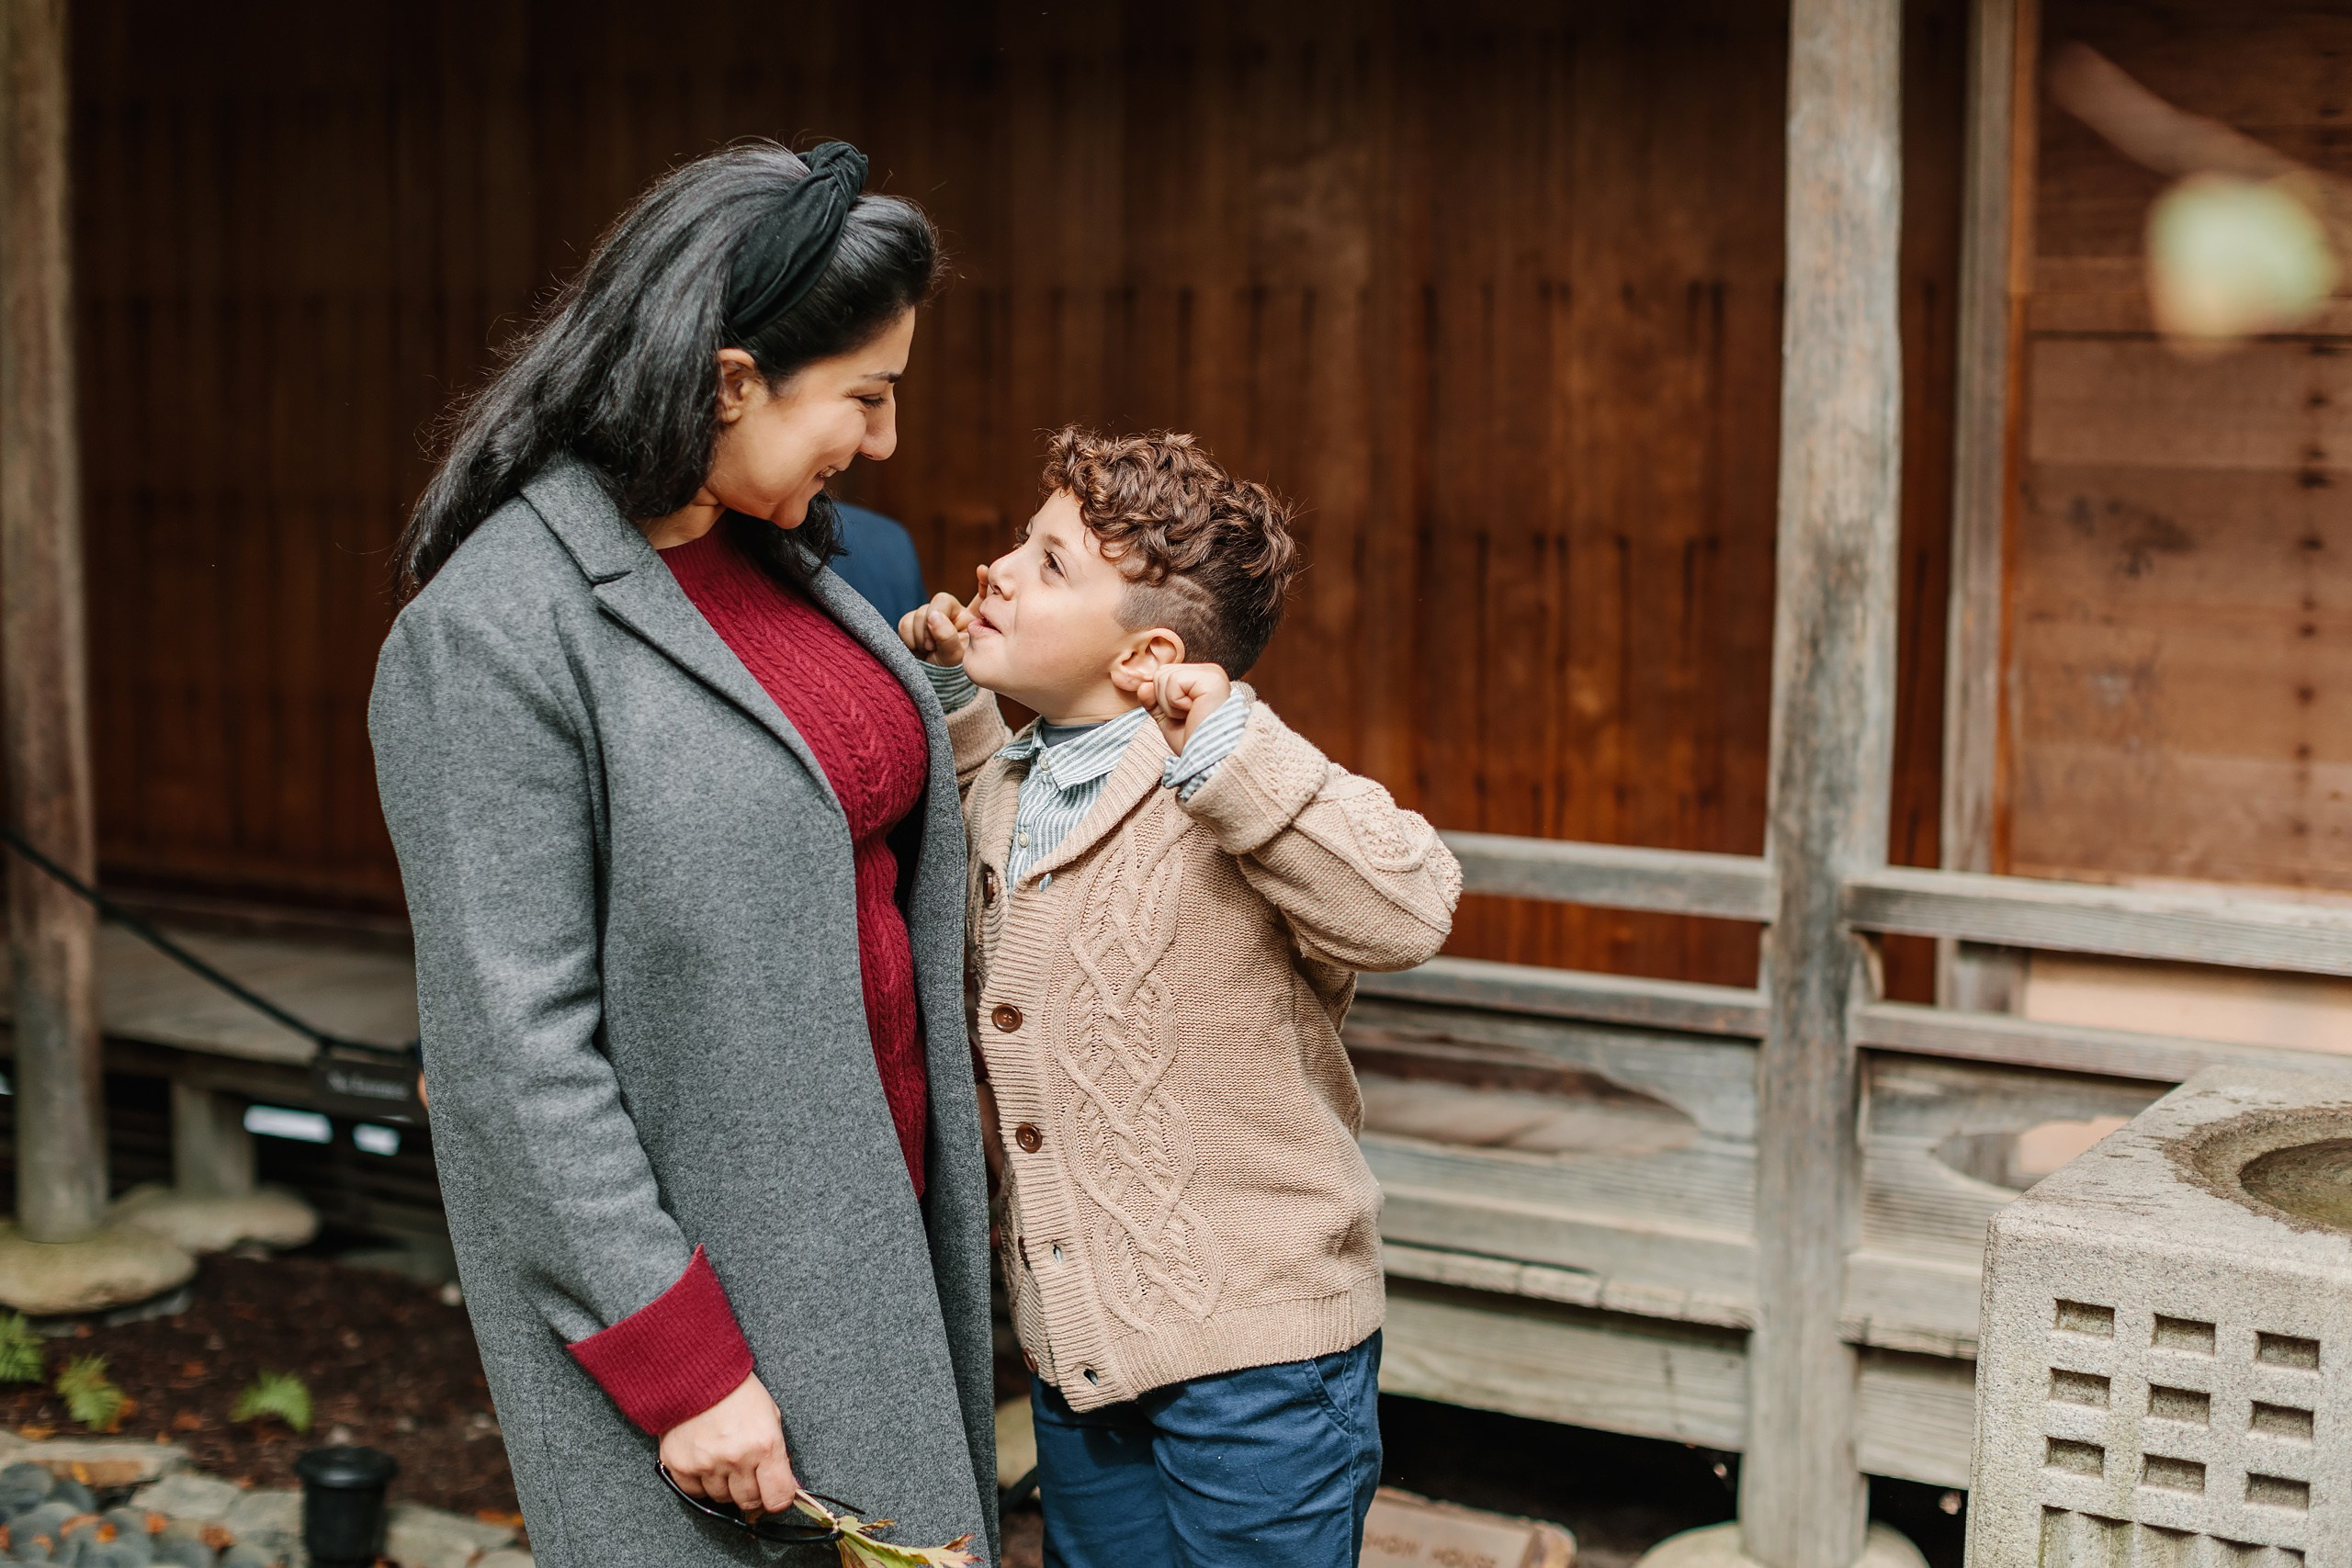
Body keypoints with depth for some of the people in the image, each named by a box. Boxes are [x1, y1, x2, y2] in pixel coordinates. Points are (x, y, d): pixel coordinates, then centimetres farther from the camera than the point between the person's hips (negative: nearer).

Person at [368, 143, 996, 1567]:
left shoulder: (777, 559, 7)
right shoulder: (492, 630, -18)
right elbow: (517, 1047, -20)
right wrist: (681, 1365, -19)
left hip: (875, 1224, 8)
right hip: (677, 1268, -8)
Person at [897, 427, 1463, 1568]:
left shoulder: (1224, 796, -19)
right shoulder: (1006, 784, 6)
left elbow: (1407, 915, -33)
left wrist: (1227, 747, -38)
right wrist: (947, 691, 14)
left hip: (1256, 1350, -7)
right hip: (1071, 1339, 8)